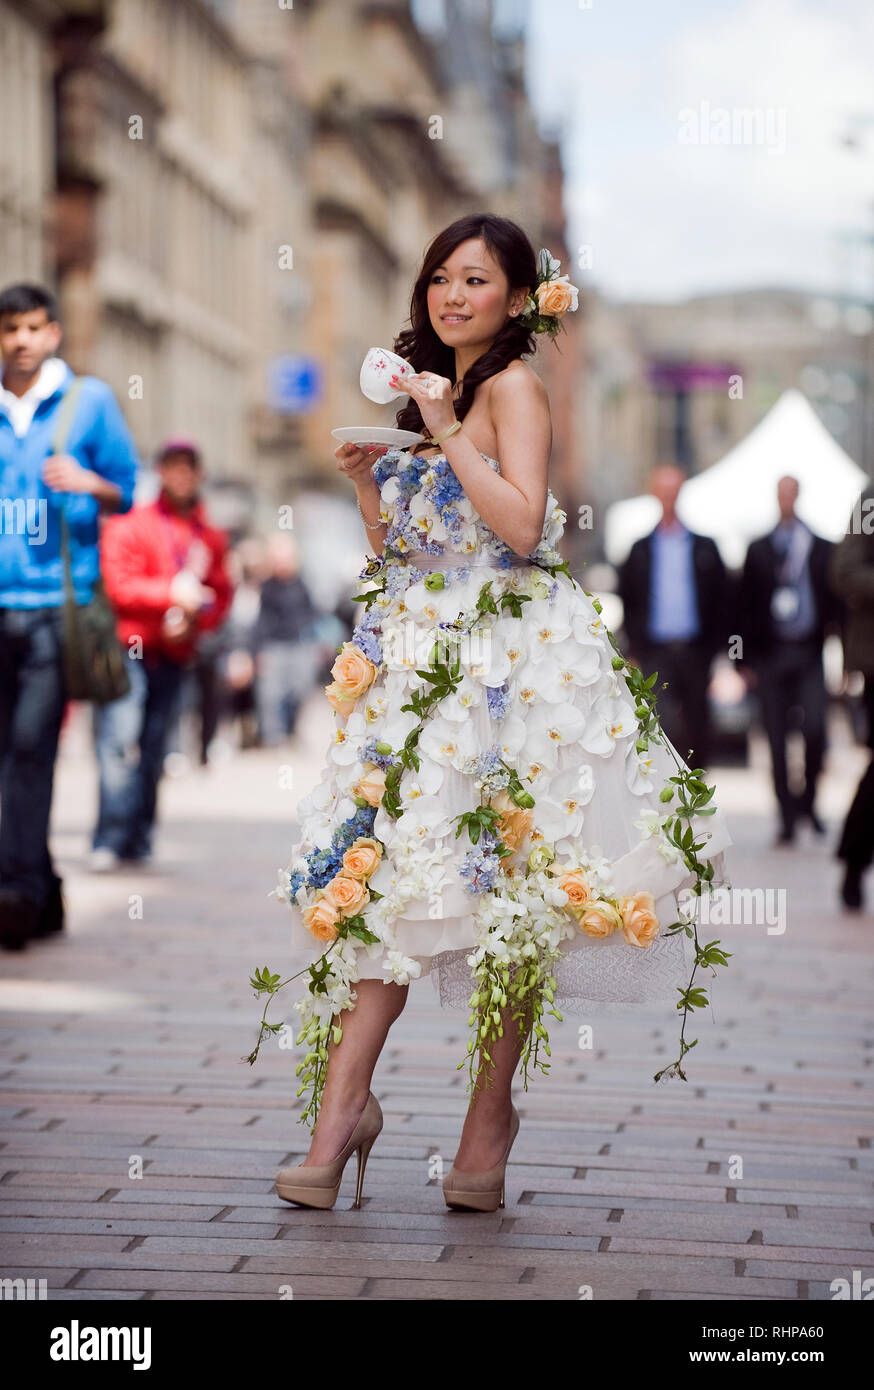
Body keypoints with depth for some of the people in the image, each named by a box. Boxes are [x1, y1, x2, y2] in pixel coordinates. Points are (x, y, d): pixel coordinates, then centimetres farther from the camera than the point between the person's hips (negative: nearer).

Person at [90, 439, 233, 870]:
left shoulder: (211, 538, 16)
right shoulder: (129, 524, 3)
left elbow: (220, 596, 17)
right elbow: (118, 584, -6)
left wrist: (191, 620, -3)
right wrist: (171, 593, -15)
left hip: (174, 654, 4)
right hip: (127, 648, -4)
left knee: (153, 750, 4)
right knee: (120, 741, -15)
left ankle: (138, 840, 10)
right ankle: (110, 841, -16)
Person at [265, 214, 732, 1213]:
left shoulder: (514, 386, -5)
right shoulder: (429, 387, 19)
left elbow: (521, 524, -18)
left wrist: (447, 431, -17)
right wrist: (366, 475, 4)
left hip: (511, 660, -7)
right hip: (419, 657, 7)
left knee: (509, 893, -3)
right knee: (377, 869, -4)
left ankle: (490, 1116, 5)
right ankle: (341, 1107, -7)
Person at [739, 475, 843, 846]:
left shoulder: (824, 548, 9)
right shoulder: (759, 550, 10)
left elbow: (836, 602, 10)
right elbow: (747, 605, 10)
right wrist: (749, 658, 3)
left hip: (810, 652, -1)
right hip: (771, 654, 1)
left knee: (815, 727, -16)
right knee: (777, 739, 0)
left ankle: (808, 800, 7)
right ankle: (787, 818, 7)